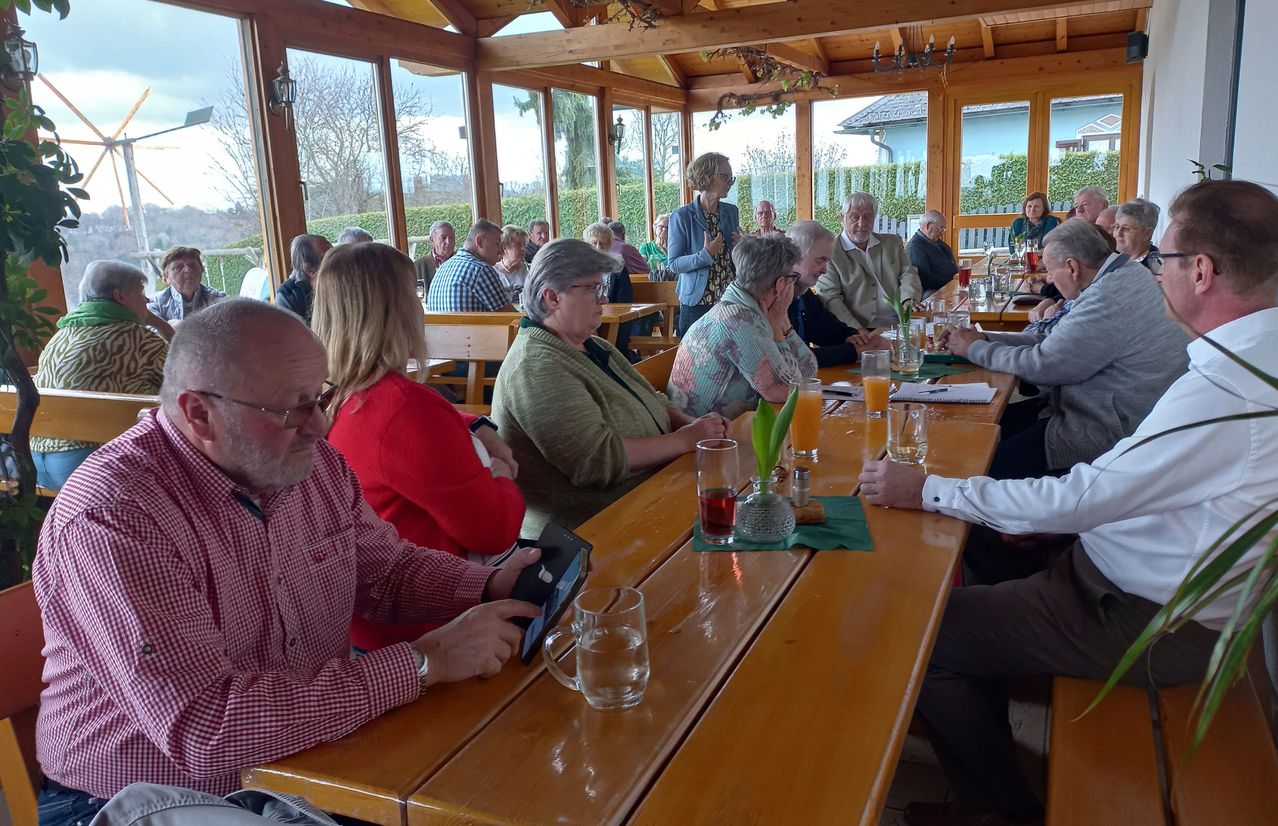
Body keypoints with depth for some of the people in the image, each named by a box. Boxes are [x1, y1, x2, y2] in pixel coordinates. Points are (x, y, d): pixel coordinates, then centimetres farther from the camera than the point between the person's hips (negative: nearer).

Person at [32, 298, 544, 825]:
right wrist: (420, 663, -28)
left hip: (303, 764, 6)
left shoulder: (313, 462, -3)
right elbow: (203, 728, -31)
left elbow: (387, 568, 10)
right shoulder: (111, 517, -25)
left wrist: (489, 589, -9)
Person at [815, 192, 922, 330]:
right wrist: (857, 329, -19)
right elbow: (829, 298, -6)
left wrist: (909, 301, -12)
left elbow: (908, 274, 12)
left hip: (898, 325, 4)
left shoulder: (893, 243, 19)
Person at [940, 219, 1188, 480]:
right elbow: (1054, 341, 12)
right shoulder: (1128, 273, 8)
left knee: (992, 464, -14)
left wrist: (974, 349, -5)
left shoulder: (1109, 299, -25)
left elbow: (1041, 365, -19)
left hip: (1109, 433, -11)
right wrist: (985, 338, 8)